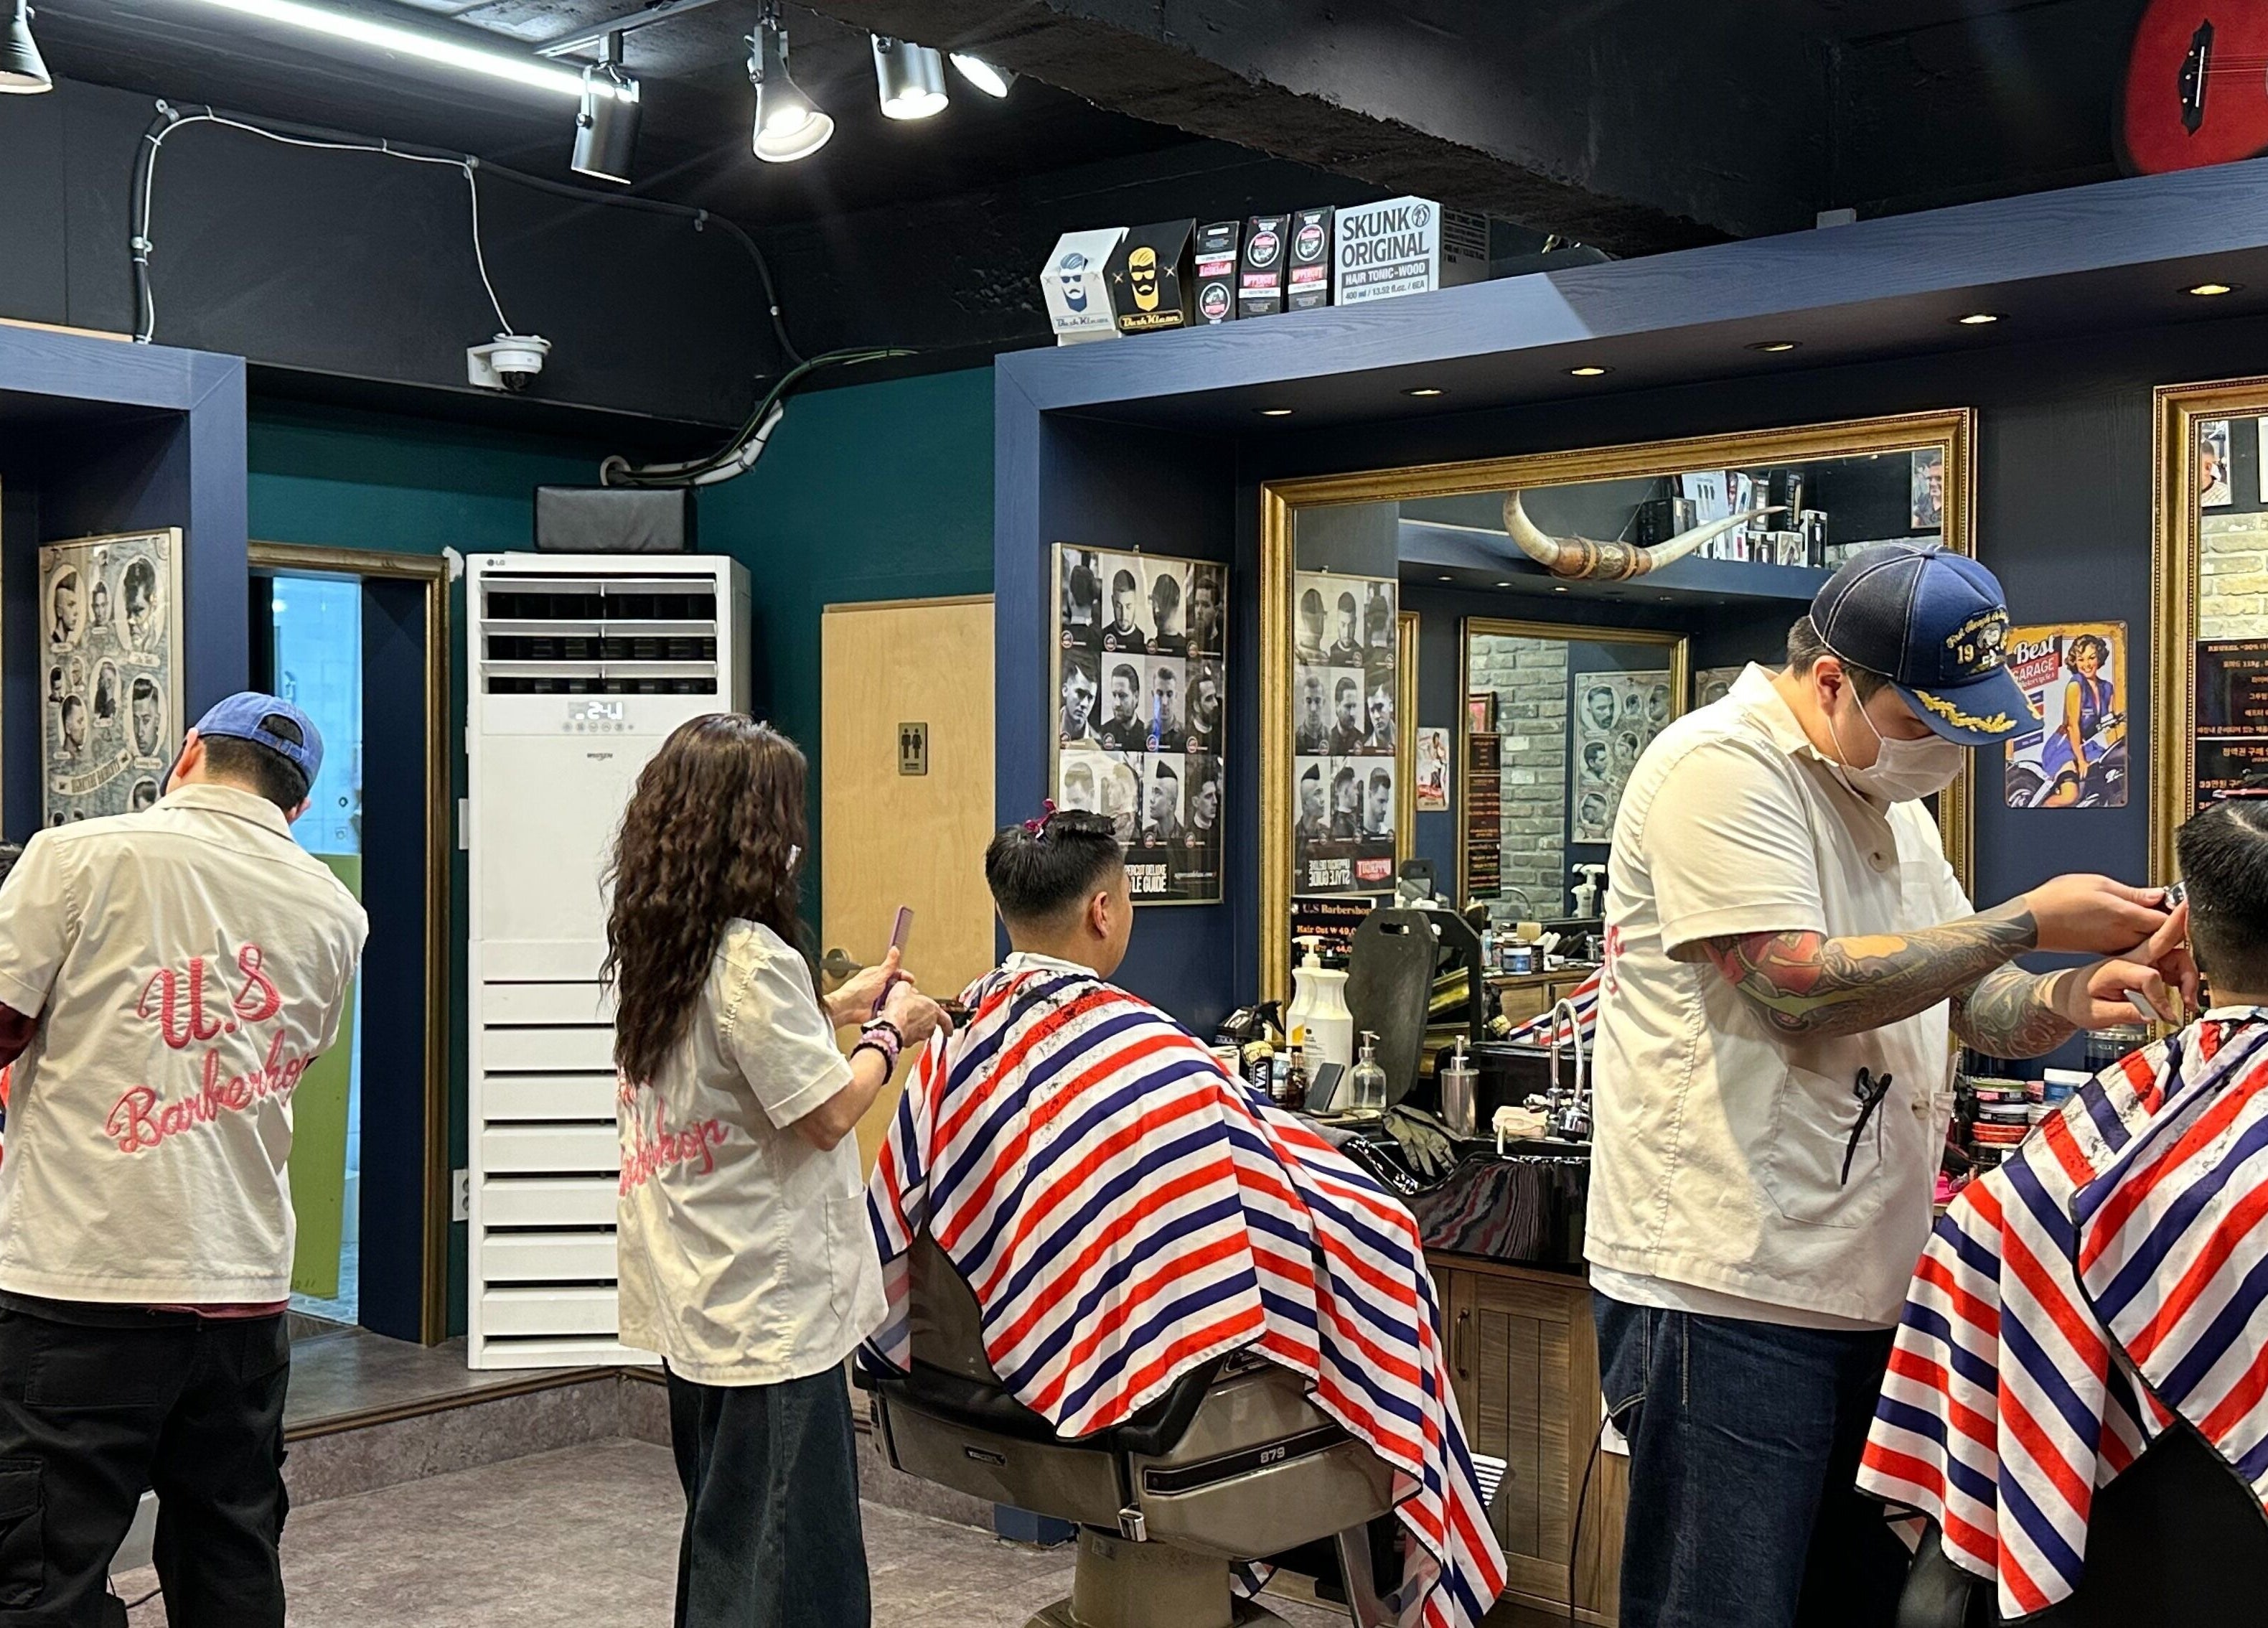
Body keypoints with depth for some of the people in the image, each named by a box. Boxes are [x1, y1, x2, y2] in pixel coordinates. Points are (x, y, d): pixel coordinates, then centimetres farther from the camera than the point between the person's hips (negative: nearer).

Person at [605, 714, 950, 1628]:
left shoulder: (654, 952, 7)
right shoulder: (751, 960, -21)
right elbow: (829, 1114, -17)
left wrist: (833, 1009, 17)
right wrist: (887, 1034, -2)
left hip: (696, 1303, 10)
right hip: (772, 1311, -10)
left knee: (720, 1541, 21)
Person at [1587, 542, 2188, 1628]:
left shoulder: (1890, 795, 18)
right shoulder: (1722, 766, -11)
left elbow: (1965, 1001, 20)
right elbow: (1800, 987, -22)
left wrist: (2068, 999, -3)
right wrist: (2032, 922, -15)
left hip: (1869, 1285, 9)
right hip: (1729, 1290, -9)